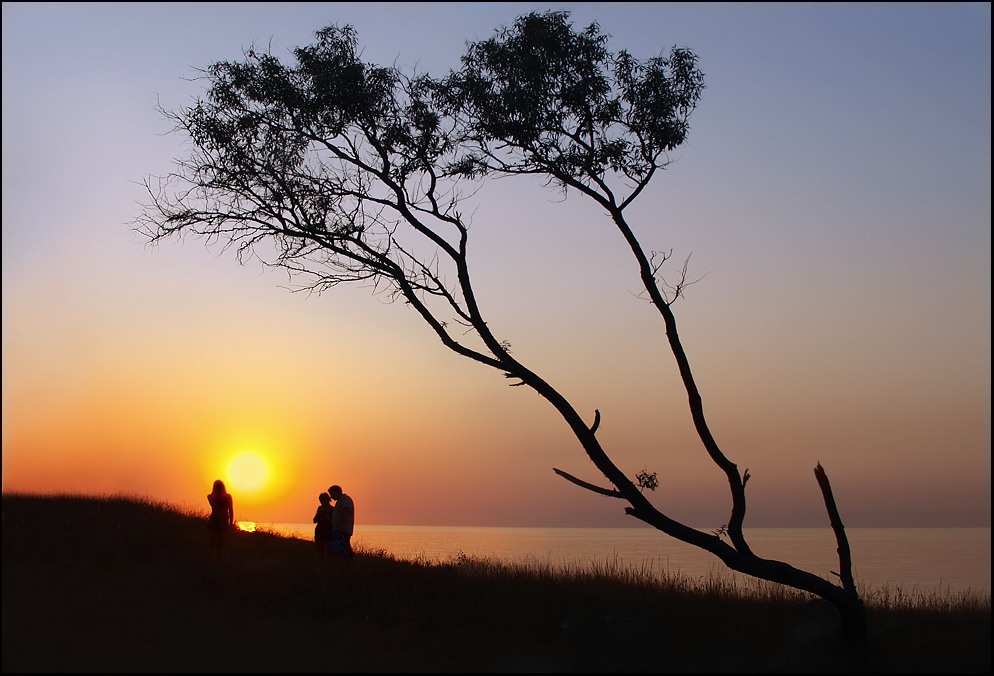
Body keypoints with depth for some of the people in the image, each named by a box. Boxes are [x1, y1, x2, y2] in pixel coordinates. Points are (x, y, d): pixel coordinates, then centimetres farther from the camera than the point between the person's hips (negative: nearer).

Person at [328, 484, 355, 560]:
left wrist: (342, 524, -30)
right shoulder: (338, 501, 29)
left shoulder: (345, 498, -2)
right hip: (337, 530, 10)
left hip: (343, 530, -10)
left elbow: (347, 511, -19)